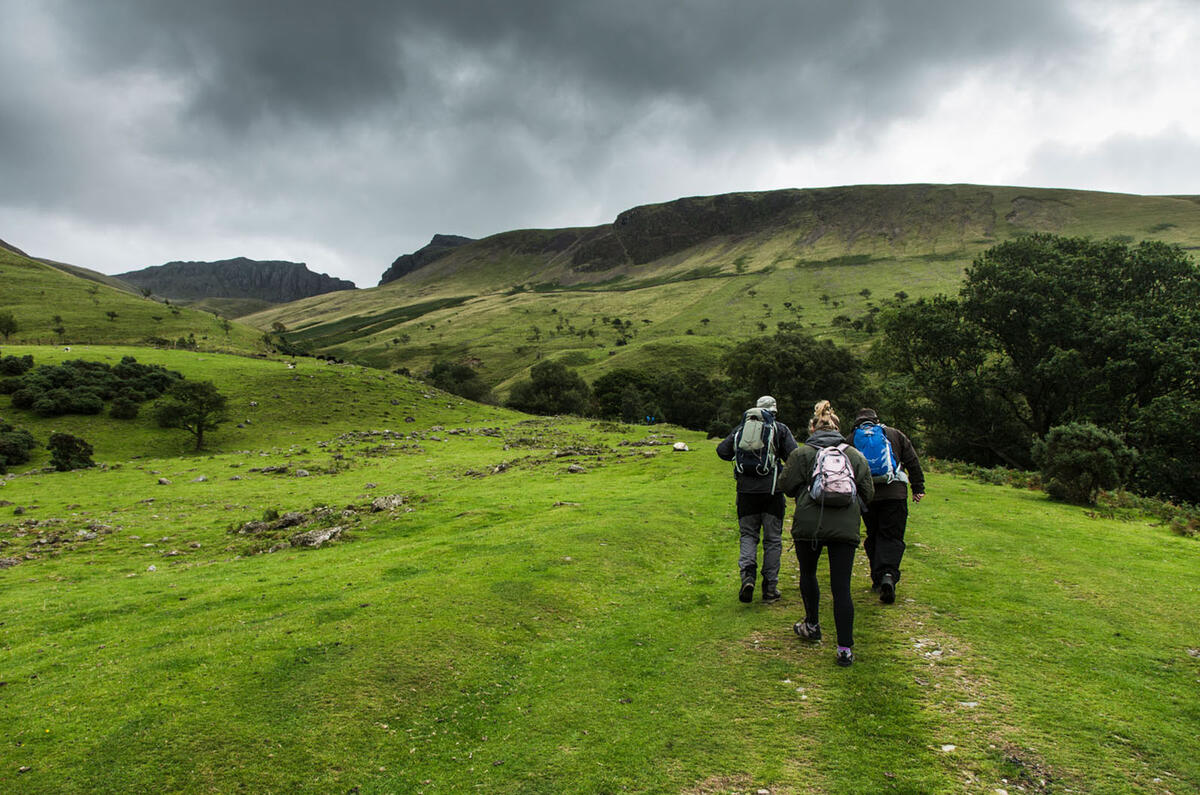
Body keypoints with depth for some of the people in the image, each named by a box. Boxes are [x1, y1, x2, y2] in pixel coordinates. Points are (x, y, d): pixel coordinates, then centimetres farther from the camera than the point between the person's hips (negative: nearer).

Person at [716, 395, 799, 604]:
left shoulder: (741, 428, 9)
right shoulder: (781, 429, 4)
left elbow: (722, 450, 4)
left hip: (746, 490, 1)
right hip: (772, 489, -1)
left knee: (748, 534, 12)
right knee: (772, 538, 8)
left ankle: (747, 575, -10)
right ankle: (770, 588, 11)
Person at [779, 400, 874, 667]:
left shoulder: (801, 453, 3)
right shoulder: (855, 455, 10)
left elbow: (788, 486, 2)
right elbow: (868, 493, 10)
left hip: (809, 524, -1)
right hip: (845, 526, 2)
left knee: (808, 574, 22)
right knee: (842, 587, 2)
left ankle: (812, 625, 36)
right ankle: (845, 648, 1)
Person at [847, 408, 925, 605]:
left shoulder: (852, 439, 12)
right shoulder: (895, 435, 13)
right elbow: (913, 463, 9)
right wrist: (918, 488, 11)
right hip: (895, 493, -1)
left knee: (873, 537, 13)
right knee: (892, 537, 0)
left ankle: (878, 580, 13)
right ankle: (889, 575, -21)